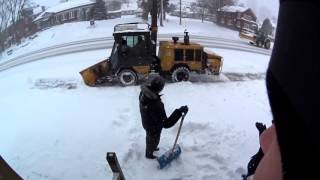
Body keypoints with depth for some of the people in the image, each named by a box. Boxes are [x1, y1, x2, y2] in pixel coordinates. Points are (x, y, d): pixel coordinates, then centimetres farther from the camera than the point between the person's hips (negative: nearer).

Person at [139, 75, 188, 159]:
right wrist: (179, 111, -44)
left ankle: (151, 147, 66)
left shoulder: (143, 93, -22)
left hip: (146, 122, 7)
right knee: (153, 141, 26)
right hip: (154, 127, -6)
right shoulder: (156, 105, -46)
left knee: (149, 138, 35)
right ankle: (149, 154, 55)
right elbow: (166, 124, -40)